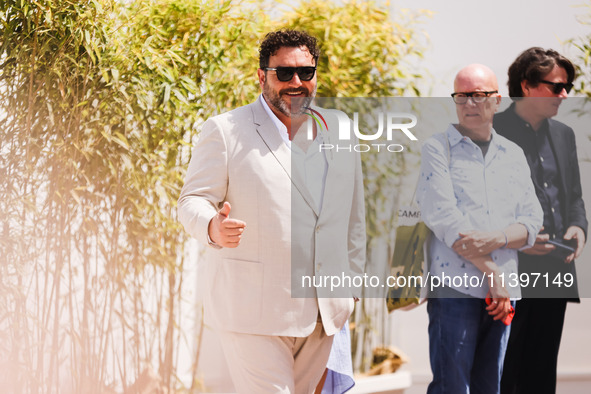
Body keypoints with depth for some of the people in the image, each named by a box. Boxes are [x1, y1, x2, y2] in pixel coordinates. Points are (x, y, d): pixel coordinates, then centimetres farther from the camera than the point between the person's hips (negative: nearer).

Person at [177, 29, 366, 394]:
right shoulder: (225, 131, -1)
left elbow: (354, 218, 20)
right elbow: (192, 201, -4)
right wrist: (213, 228, -26)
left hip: (323, 313, 5)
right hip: (253, 312, -5)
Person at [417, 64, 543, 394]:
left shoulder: (513, 154, 17)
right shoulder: (438, 149, 3)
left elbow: (532, 220, 9)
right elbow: (442, 216, -9)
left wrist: (496, 239, -14)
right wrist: (491, 272, -11)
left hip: (502, 292, 5)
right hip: (455, 285, -4)